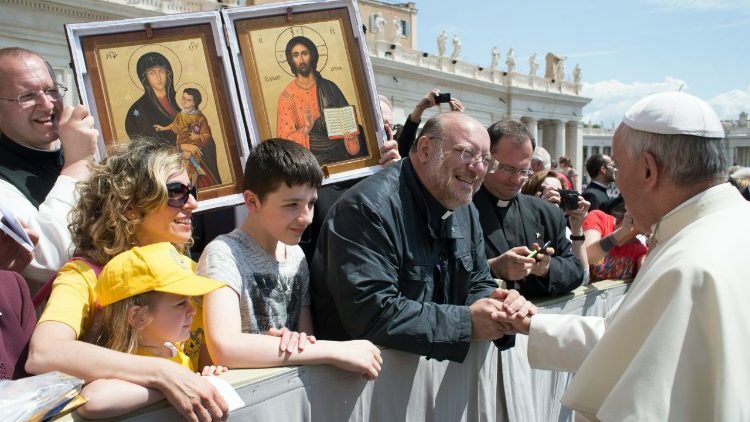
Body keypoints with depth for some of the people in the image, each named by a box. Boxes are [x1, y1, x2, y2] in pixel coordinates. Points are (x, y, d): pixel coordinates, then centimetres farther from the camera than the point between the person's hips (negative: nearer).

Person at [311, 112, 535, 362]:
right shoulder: (369, 208, -20)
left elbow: (477, 283, 13)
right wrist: (467, 322, -23)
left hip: (433, 363, 8)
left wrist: (496, 304, -10)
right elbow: (371, 314, -26)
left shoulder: (464, 210, 8)